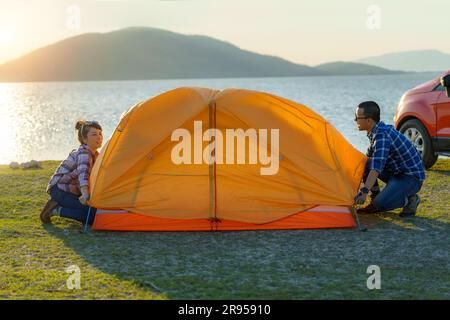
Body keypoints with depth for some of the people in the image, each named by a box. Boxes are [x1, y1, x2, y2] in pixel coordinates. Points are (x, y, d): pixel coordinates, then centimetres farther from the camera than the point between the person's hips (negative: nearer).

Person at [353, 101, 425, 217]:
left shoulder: (382, 135, -25)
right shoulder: (377, 132, 6)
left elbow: (377, 166, -36)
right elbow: (370, 157, 20)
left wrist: (364, 191, -43)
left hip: (412, 177, -9)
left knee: (380, 203, -26)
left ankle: (410, 199, -1)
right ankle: (374, 203, 5)